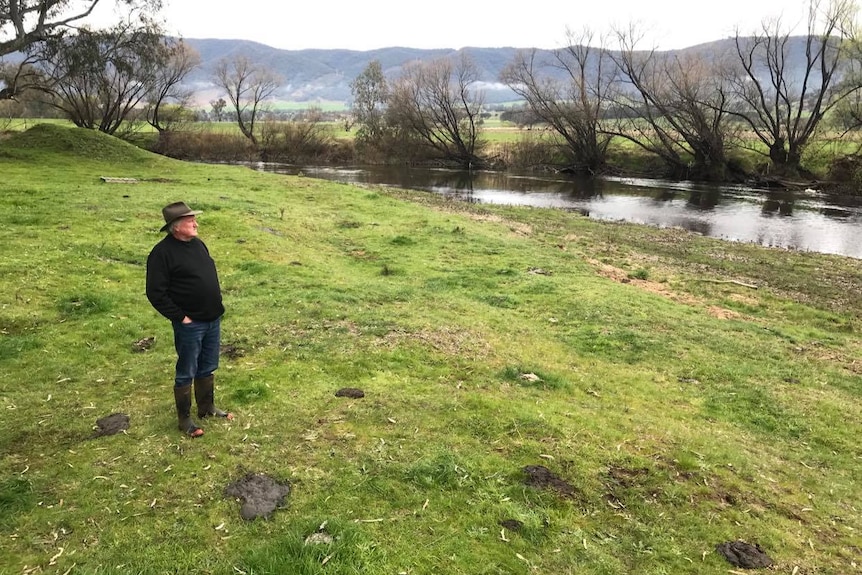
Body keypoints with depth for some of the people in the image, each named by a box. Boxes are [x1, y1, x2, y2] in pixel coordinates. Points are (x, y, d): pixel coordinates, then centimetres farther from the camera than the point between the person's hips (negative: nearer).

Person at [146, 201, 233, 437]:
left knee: (208, 369, 19)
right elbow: (155, 293, -18)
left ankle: (207, 407, 36)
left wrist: (216, 306, 13)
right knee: (186, 373, 7)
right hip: (190, 324, -7)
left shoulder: (197, 243, 8)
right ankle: (184, 419, 21)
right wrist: (180, 317, -16)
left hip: (213, 320, 7)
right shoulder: (163, 252, -16)